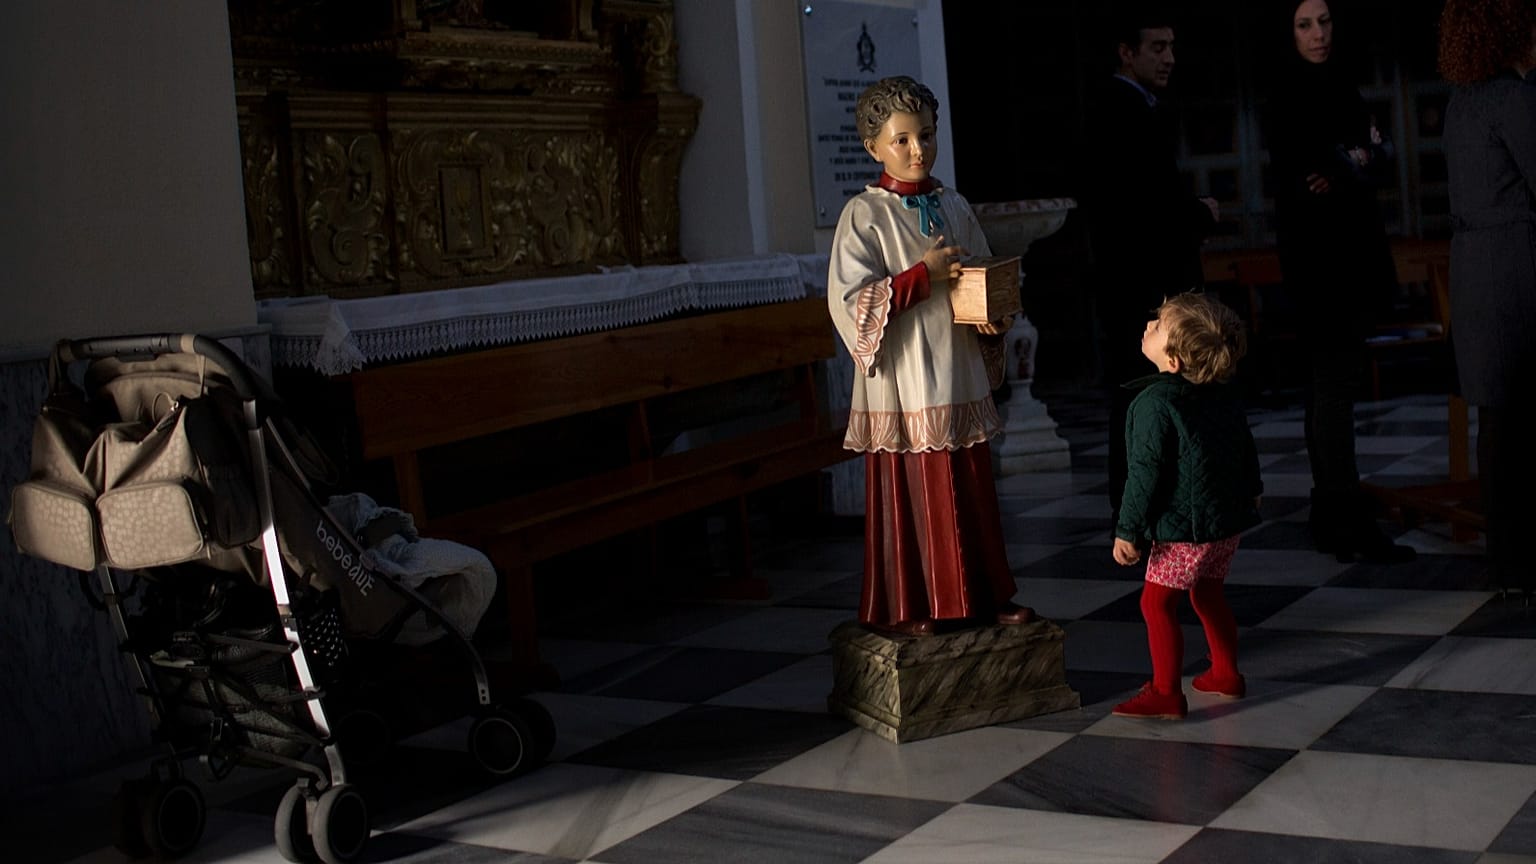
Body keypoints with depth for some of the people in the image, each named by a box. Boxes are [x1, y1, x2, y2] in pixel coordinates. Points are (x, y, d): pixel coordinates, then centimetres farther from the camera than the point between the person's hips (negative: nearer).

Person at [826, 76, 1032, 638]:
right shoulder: (865, 214, -6)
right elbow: (849, 299, -14)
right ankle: (902, 609, 14)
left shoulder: (954, 206, 10)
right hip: (903, 384, -5)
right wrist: (924, 274, -19)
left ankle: (983, 595, 23)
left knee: (973, 492, 11)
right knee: (909, 496, 1)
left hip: (959, 377, 5)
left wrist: (992, 319, -3)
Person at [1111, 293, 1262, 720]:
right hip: (1229, 516, 9)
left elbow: (1146, 474, -19)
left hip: (1184, 527, -9)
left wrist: (1128, 531, -13)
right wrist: (1250, 491, 35)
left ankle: (1165, 693, 1)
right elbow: (1247, 448, 18)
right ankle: (1226, 674, 32)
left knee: (1157, 602, -1)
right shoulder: (1224, 394, 5)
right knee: (1207, 591, 23)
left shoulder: (1154, 403, -20)